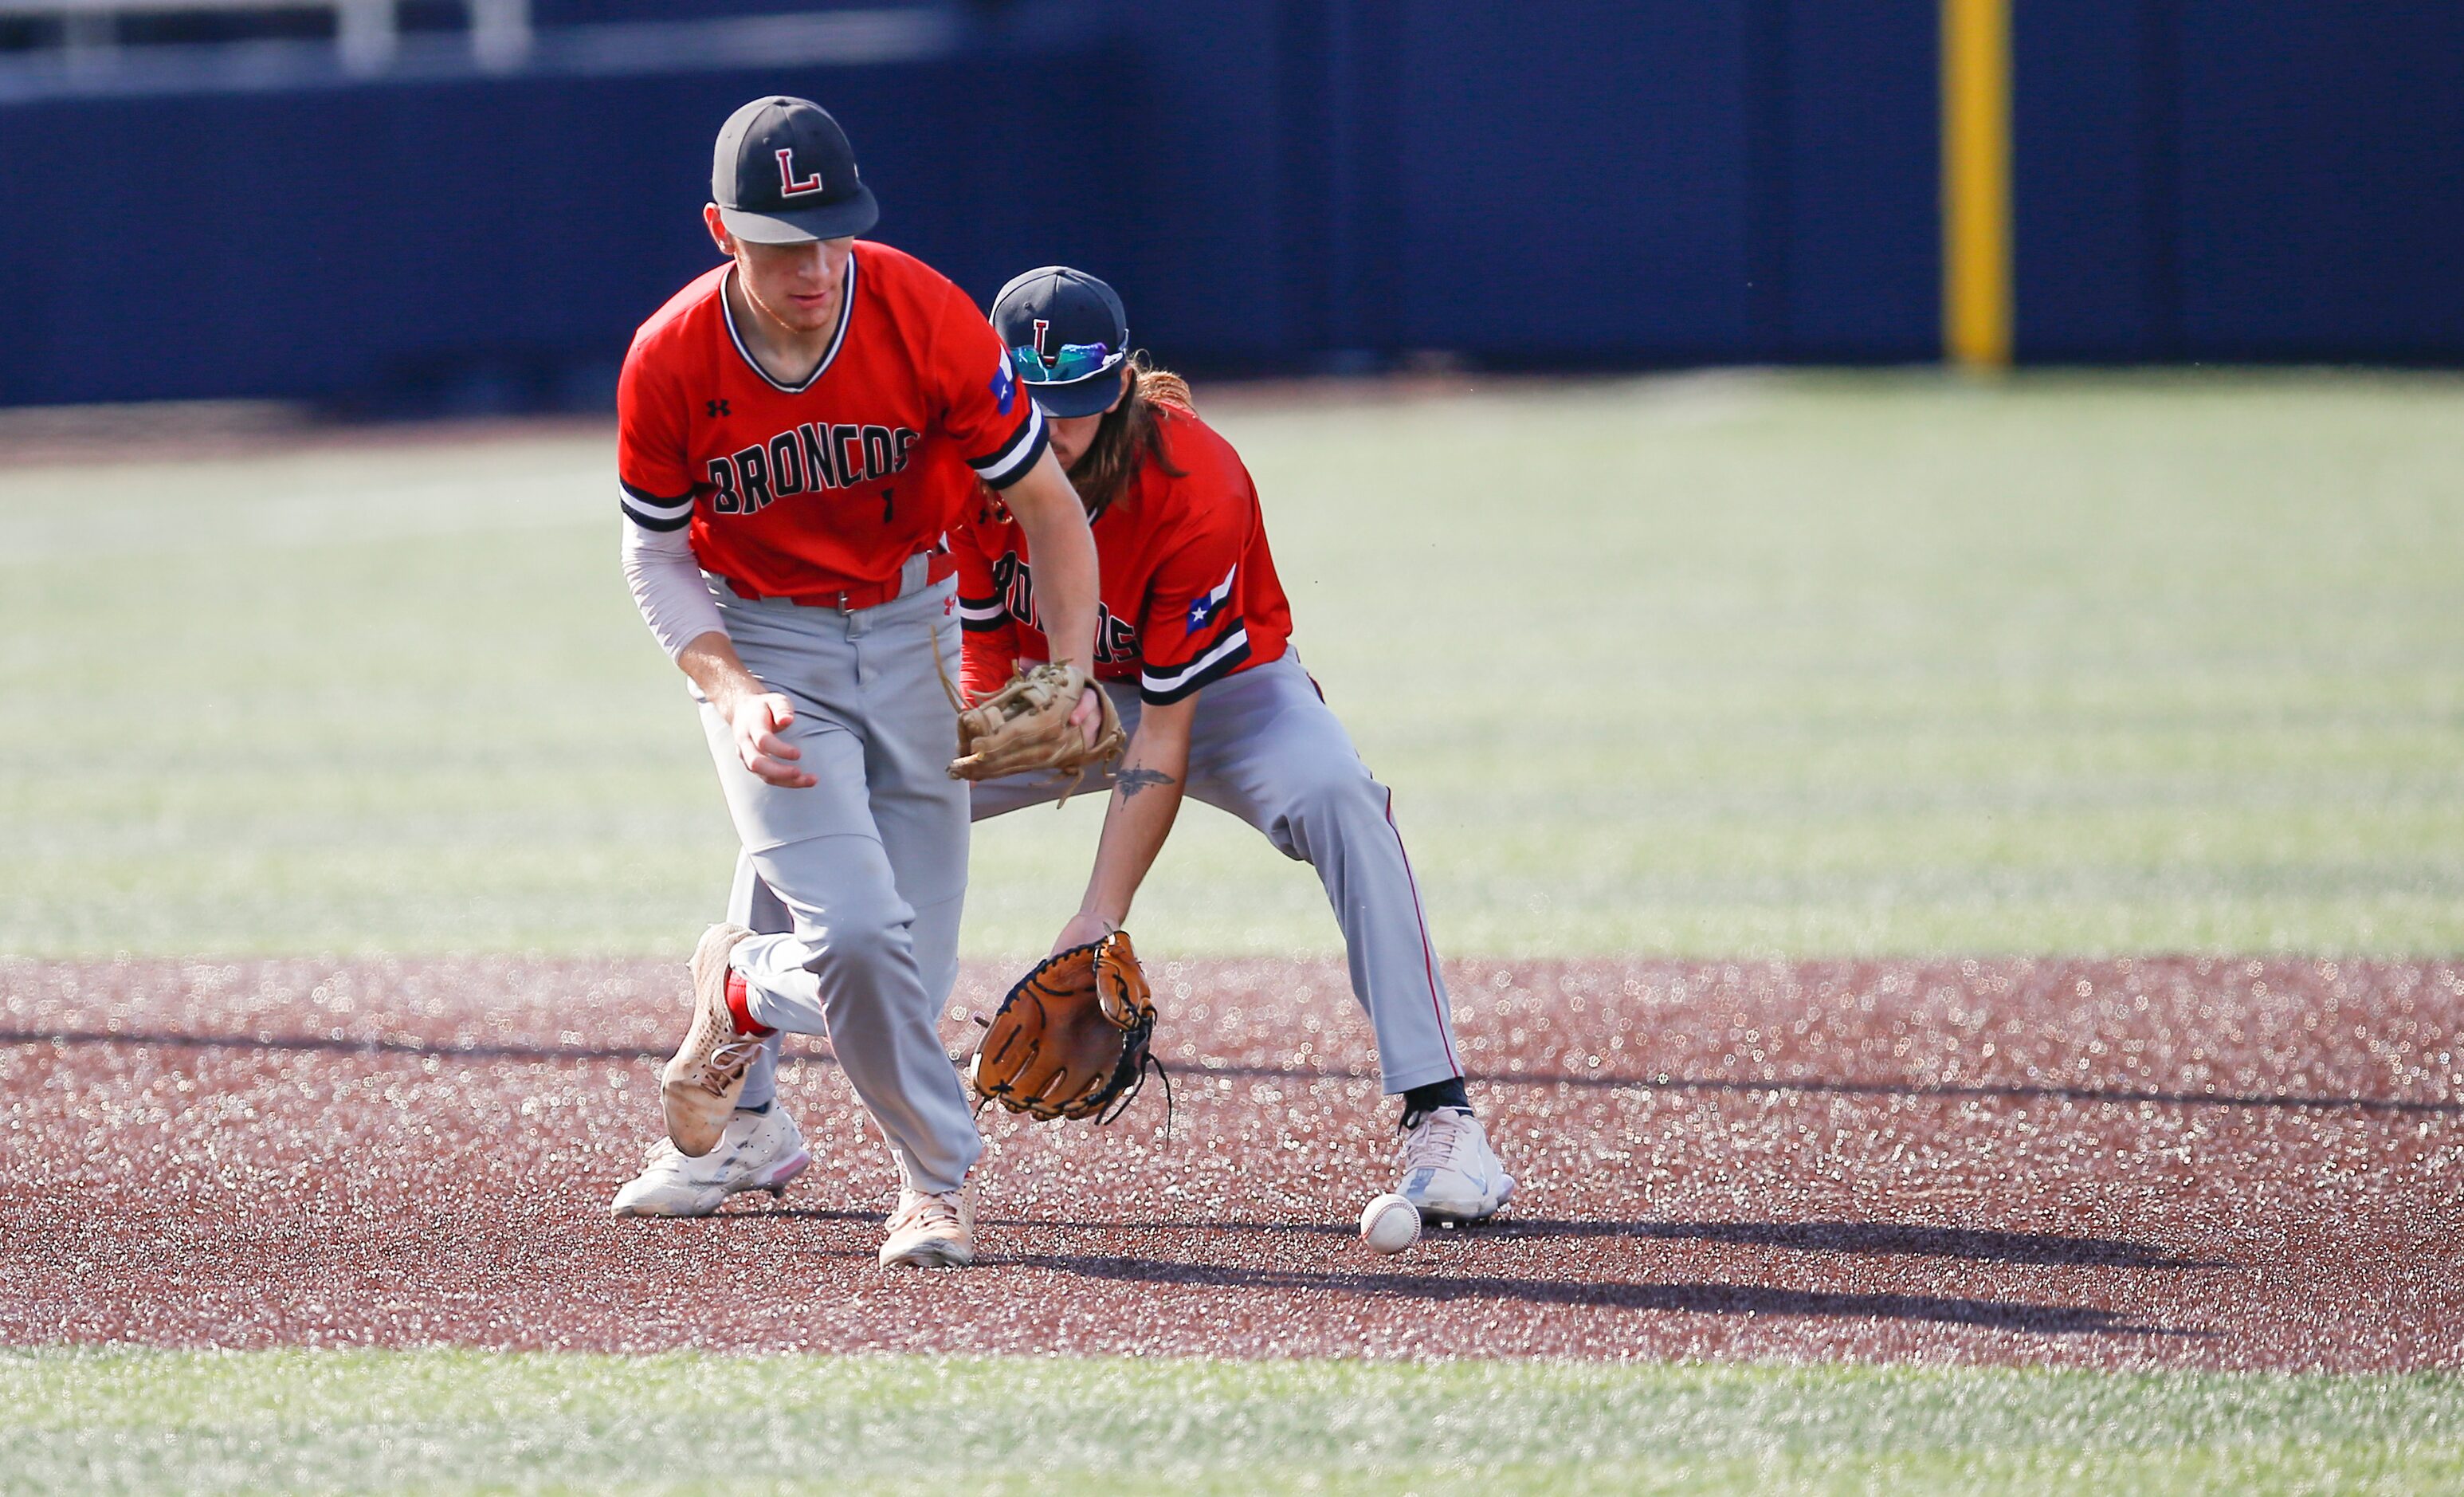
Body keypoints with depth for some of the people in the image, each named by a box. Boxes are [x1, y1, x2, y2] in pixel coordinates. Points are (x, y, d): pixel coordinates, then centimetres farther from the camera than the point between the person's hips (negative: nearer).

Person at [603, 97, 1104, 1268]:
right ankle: (935, 1175, 2)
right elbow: (656, 558, -5)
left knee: (907, 972, -2)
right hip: (761, 641, -2)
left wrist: (1072, 680, -22)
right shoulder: (670, 362, -19)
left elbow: (1047, 502, -11)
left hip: (911, 630, 2)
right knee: (855, 931, -21)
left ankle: (745, 992, 30)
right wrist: (734, 697, -21)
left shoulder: (926, 317, -20)